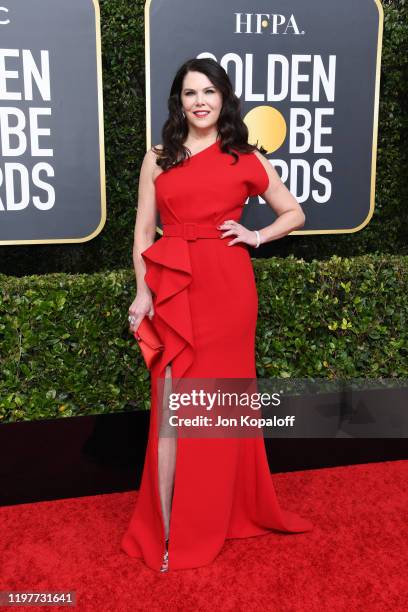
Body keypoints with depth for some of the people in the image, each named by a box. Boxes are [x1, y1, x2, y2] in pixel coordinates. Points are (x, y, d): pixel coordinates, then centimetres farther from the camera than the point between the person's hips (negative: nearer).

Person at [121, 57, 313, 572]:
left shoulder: (245, 159, 8)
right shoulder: (158, 158, 11)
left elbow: (294, 214, 16)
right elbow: (143, 231, 8)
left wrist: (256, 236, -1)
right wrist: (143, 292, -2)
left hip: (228, 288, 0)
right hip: (173, 289, 1)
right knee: (171, 404, -1)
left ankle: (214, 516, 27)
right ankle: (166, 529, 10)